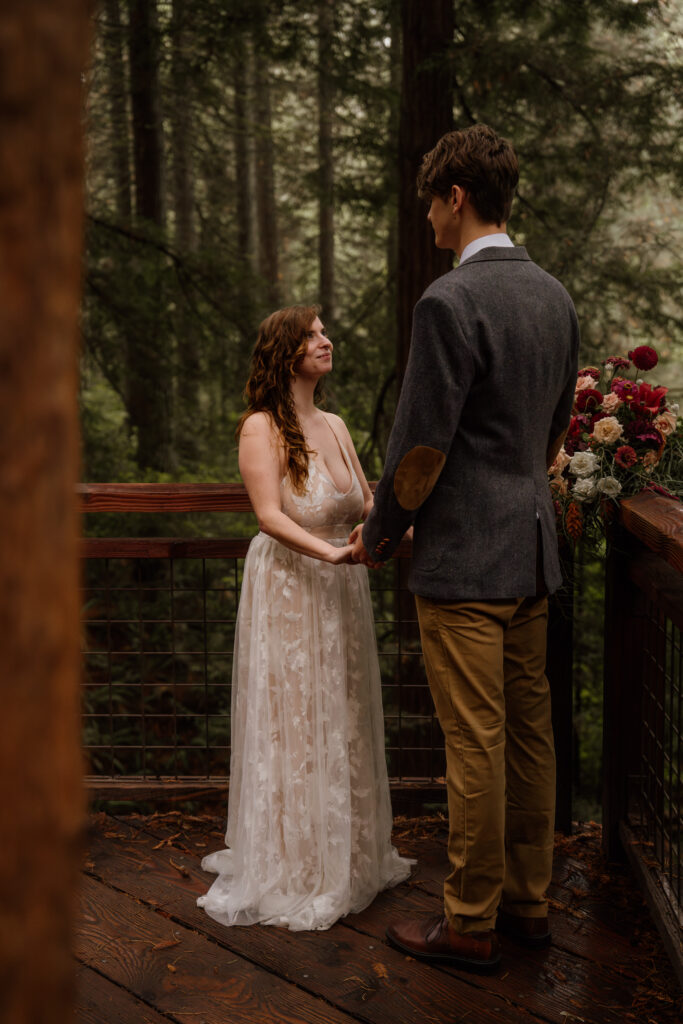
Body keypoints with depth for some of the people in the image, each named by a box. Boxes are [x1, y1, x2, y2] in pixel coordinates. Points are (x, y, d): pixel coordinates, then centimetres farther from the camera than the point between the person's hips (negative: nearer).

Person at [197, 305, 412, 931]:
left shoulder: (335, 426, 12)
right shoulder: (261, 426, -9)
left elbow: (367, 503, 9)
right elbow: (270, 514, -20)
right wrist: (329, 551, -34)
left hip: (342, 590, 7)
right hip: (288, 591, -7)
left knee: (343, 724, 14)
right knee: (293, 725, 0)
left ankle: (348, 855, 28)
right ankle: (293, 873, 13)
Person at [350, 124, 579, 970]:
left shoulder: (450, 302, -17)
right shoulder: (555, 297, 10)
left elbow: (420, 448, -16)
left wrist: (379, 535, -1)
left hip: (465, 559, -9)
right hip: (532, 551, 9)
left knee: (475, 744, 1)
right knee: (529, 730, 15)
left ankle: (470, 925, 14)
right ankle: (527, 901, 28)